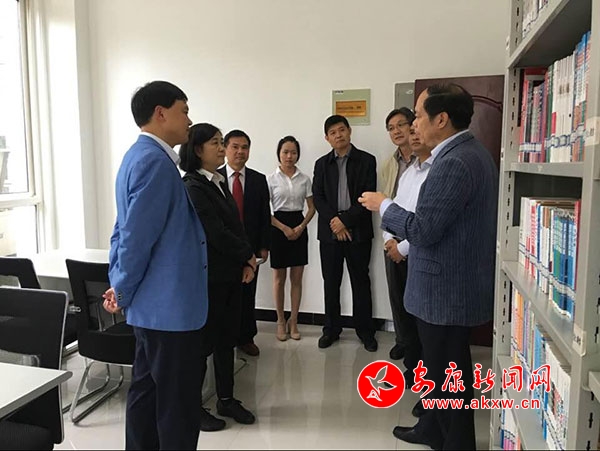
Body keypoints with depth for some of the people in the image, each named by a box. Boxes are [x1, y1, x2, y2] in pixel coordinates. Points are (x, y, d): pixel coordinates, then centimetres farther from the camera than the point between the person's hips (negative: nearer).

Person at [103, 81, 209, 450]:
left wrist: (119, 286, 15)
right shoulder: (155, 161, -17)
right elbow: (136, 236, -20)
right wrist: (123, 294, -8)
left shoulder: (142, 155, 15)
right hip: (170, 305, -10)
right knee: (179, 405, 2)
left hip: (156, 302, 10)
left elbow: (125, 231, 17)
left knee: (147, 393, 18)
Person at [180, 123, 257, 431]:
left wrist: (244, 263, -2)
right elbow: (215, 233, -18)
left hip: (230, 274, 8)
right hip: (207, 277, -8)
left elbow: (235, 226, 11)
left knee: (227, 339, 15)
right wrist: (248, 256, -8)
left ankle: (226, 399, 28)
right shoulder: (192, 187, -13)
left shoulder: (220, 183, 12)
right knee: (204, 341, 4)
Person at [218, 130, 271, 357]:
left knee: (247, 294, 8)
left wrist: (264, 246, 2)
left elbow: (265, 215, 6)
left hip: (250, 247, 2)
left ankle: (246, 338, 23)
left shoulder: (259, 180, 6)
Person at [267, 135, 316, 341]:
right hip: (278, 228, -2)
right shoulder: (271, 179, -2)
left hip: (299, 227, 2)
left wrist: (301, 227, -9)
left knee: (297, 278, 6)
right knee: (279, 278, 7)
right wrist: (284, 228, -12)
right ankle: (281, 321, 21)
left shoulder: (304, 179, 4)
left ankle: (293, 321, 20)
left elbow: (311, 208, 6)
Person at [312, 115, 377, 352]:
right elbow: (317, 198, 2)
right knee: (331, 283, 8)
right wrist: (333, 222, -11)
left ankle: (365, 330, 18)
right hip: (329, 231, 2)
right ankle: (331, 329, 21)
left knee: (361, 281, 6)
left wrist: (345, 220, -13)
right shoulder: (321, 164, 9)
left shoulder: (366, 160, 1)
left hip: (358, 230, -2)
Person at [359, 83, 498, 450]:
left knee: (448, 373, 7)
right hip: (457, 282, 10)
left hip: (446, 287, -10)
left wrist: (384, 206, -10)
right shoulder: (472, 152, 9)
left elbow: (424, 230, -25)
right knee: (442, 365, 24)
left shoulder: (453, 162, -24)